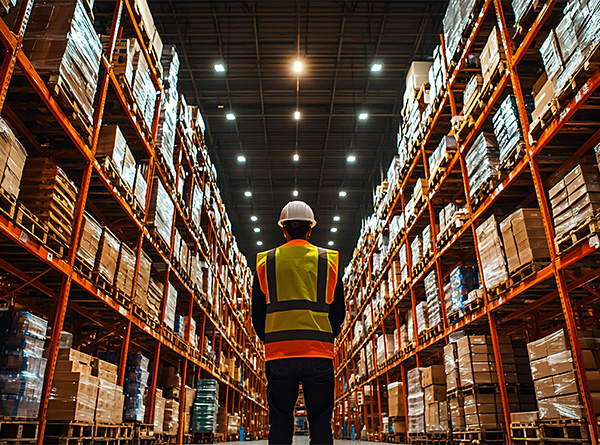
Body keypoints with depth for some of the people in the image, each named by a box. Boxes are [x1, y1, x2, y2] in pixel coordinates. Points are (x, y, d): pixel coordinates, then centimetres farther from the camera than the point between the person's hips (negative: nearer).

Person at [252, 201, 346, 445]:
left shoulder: (265, 262, 6)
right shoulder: (329, 260, 6)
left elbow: (257, 315, 7)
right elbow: (338, 312, 7)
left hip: (278, 354, 0)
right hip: (319, 355, 0)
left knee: (280, 425, 8)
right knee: (321, 425, 7)